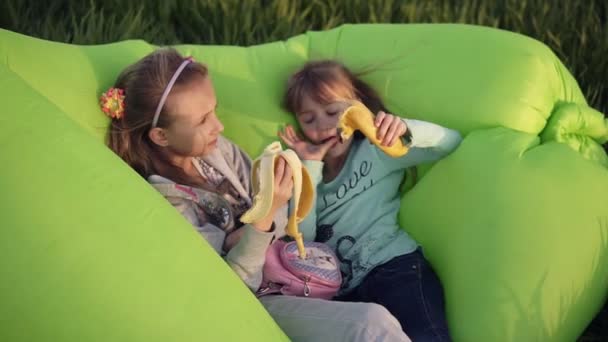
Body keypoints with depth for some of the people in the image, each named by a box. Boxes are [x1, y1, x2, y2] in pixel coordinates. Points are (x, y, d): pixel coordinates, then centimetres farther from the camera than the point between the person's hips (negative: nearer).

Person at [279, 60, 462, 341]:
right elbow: (301, 238, 7)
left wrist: (405, 129, -14)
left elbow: (451, 141, 6)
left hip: (394, 267, -2)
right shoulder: (308, 173, 23)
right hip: (340, 290, 3)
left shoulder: (376, 152, 15)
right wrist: (309, 167, 7)